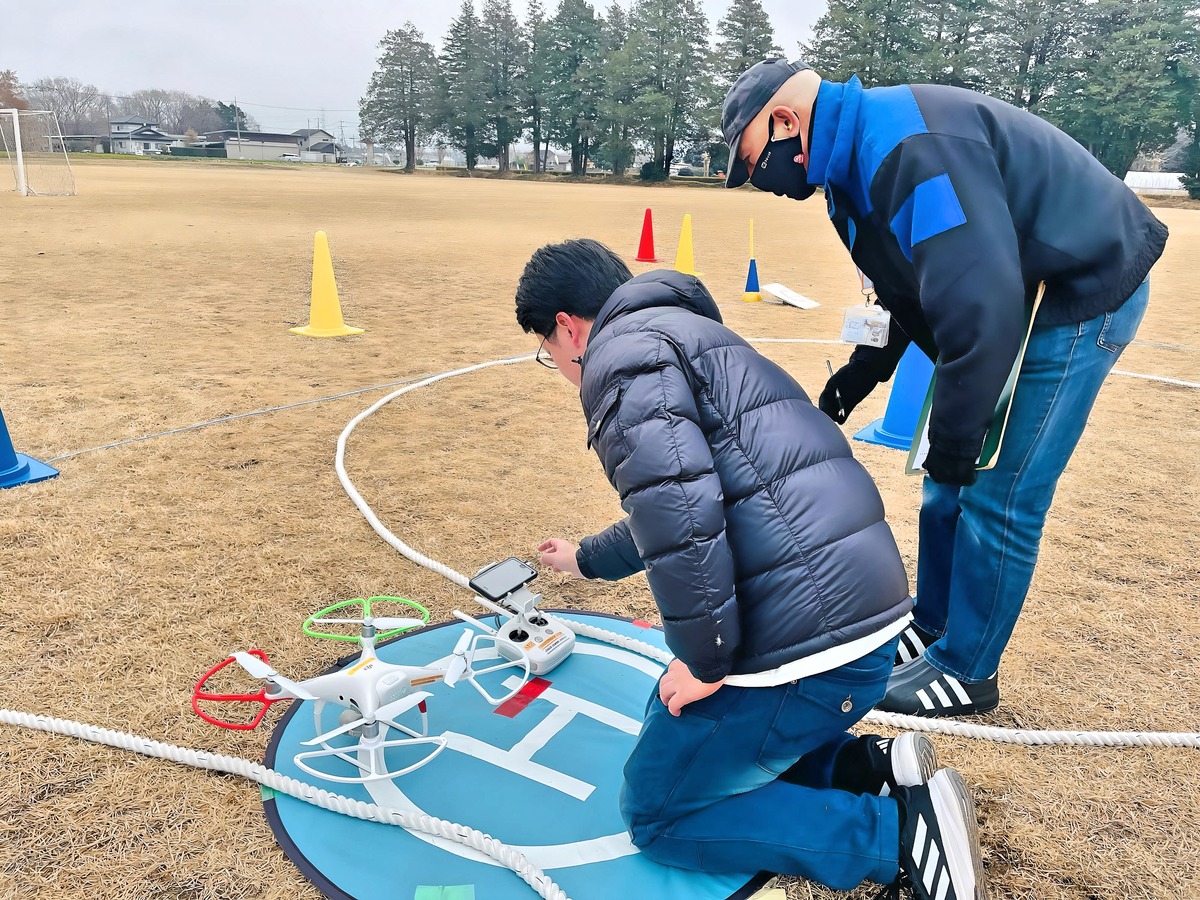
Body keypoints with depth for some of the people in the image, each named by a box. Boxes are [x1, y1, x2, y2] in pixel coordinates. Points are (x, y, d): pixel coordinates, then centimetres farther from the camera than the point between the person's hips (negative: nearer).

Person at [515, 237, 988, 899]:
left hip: (804, 640, -10)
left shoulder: (622, 348, -7)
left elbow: (675, 505, -25)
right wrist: (586, 559, 51)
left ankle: (900, 832, 1)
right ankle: (871, 768, 14)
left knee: (656, 813, 9)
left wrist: (702, 661, -14)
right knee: (672, 725, 27)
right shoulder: (690, 336, 25)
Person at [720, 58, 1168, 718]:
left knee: (996, 496, -5)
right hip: (1023, 294, 10)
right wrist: (851, 384, 10)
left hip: (1084, 290, -10)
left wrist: (952, 444, -24)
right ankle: (931, 631, 29)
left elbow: (981, 304, -34)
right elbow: (907, 295, 16)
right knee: (949, 486, 13)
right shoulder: (857, 159, 5)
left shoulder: (908, 146, -28)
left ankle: (965, 672, 13)